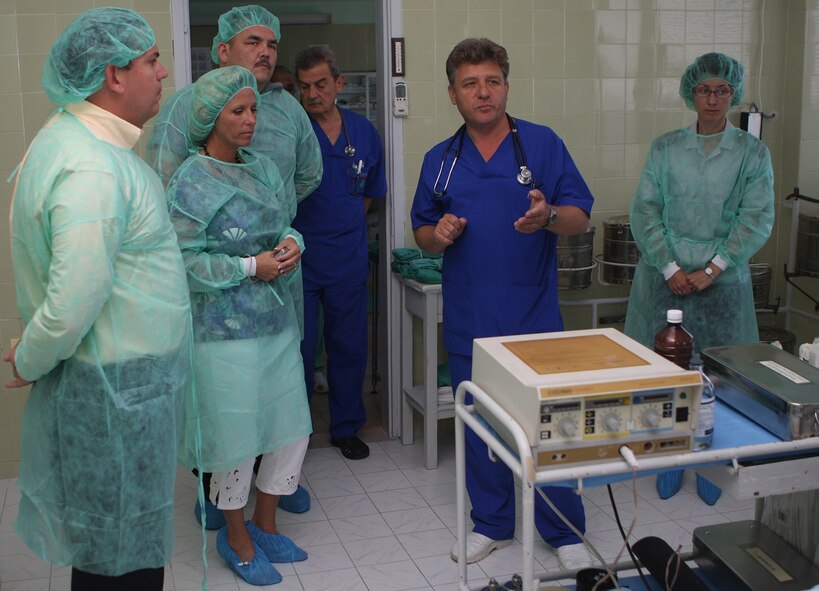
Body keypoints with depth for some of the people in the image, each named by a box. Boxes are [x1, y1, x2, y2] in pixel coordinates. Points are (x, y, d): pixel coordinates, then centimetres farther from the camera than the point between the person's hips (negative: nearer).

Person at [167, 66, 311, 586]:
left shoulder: (264, 168, 8)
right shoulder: (191, 182, -11)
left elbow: (288, 224, 16)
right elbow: (184, 261, -15)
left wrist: (291, 243, -6)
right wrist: (251, 266, -17)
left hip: (278, 321, 7)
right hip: (225, 330, -6)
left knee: (292, 430, 12)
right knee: (237, 438, 5)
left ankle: (265, 525, 34)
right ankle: (237, 538, 29)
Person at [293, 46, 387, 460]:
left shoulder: (364, 133, 6)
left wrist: (344, 226, 11)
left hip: (347, 259, 4)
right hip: (297, 258, -3)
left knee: (349, 347, 11)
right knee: (297, 350, 4)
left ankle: (346, 428, 27)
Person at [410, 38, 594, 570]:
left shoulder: (543, 143, -1)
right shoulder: (440, 160, 9)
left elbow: (580, 217, -3)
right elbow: (424, 235, 14)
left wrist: (548, 217, -25)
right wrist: (438, 235, -9)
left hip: (534, 316, -3)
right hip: (469, 320, 3)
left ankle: (563, 531, 19)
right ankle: (493, 522, 29)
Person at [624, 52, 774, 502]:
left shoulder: (752, 153, 2)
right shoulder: (664, 149, 4)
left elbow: (757, 219, -4)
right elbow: (644, 212, -1)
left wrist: (711, 270, -13)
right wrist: (670, 269, -11)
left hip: (722, 282, -1)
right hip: (665, 277, 1)